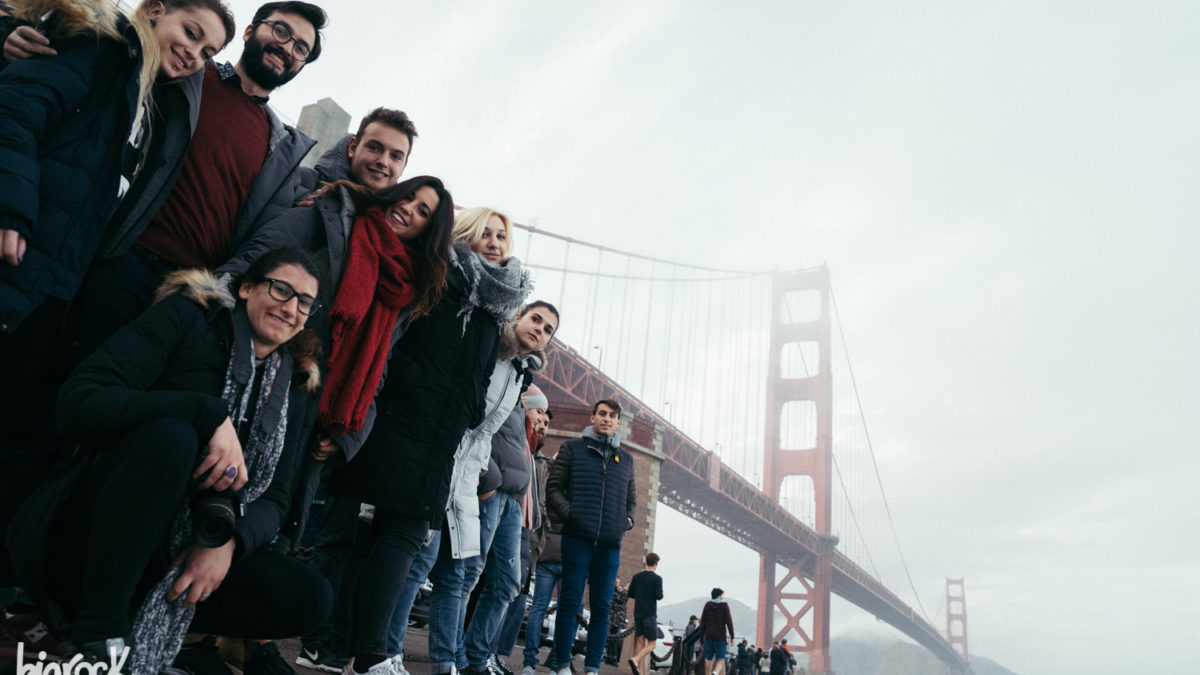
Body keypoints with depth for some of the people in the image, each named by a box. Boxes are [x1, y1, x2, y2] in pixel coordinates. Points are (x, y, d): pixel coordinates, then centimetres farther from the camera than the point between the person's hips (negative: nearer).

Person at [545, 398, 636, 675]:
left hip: (610, 543, 3)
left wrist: (628, 520, 7)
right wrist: (569, 514, -10)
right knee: (570, 601, -2)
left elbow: (631, 497, 26)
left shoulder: (625, 458, 18)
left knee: (602, 606, 3)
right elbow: (553, 488, 4)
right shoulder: (573, 448, 8)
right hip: (578, 537, -3)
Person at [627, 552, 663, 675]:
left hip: (637, 614, 5)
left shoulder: (636, 576, 8)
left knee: (640, 642, 5)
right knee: (651, 643, -1)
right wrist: (660, 594, 8)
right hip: (650, 614, -5)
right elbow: (659, 596, -14)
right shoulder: (657, 579, -7)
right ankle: (635, 659, -25)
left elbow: (630, 594, 9)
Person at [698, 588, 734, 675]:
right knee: (720, 659, -2)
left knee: (708, 659, 9)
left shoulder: (707, 605, 8)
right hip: (720, 636, -3)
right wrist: (732, 636, -3)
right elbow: (729, 622, -7)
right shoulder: (724, 606, -2)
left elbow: (702, 621, 6)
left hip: (708, 635, 3)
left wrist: (701, 635, 10)